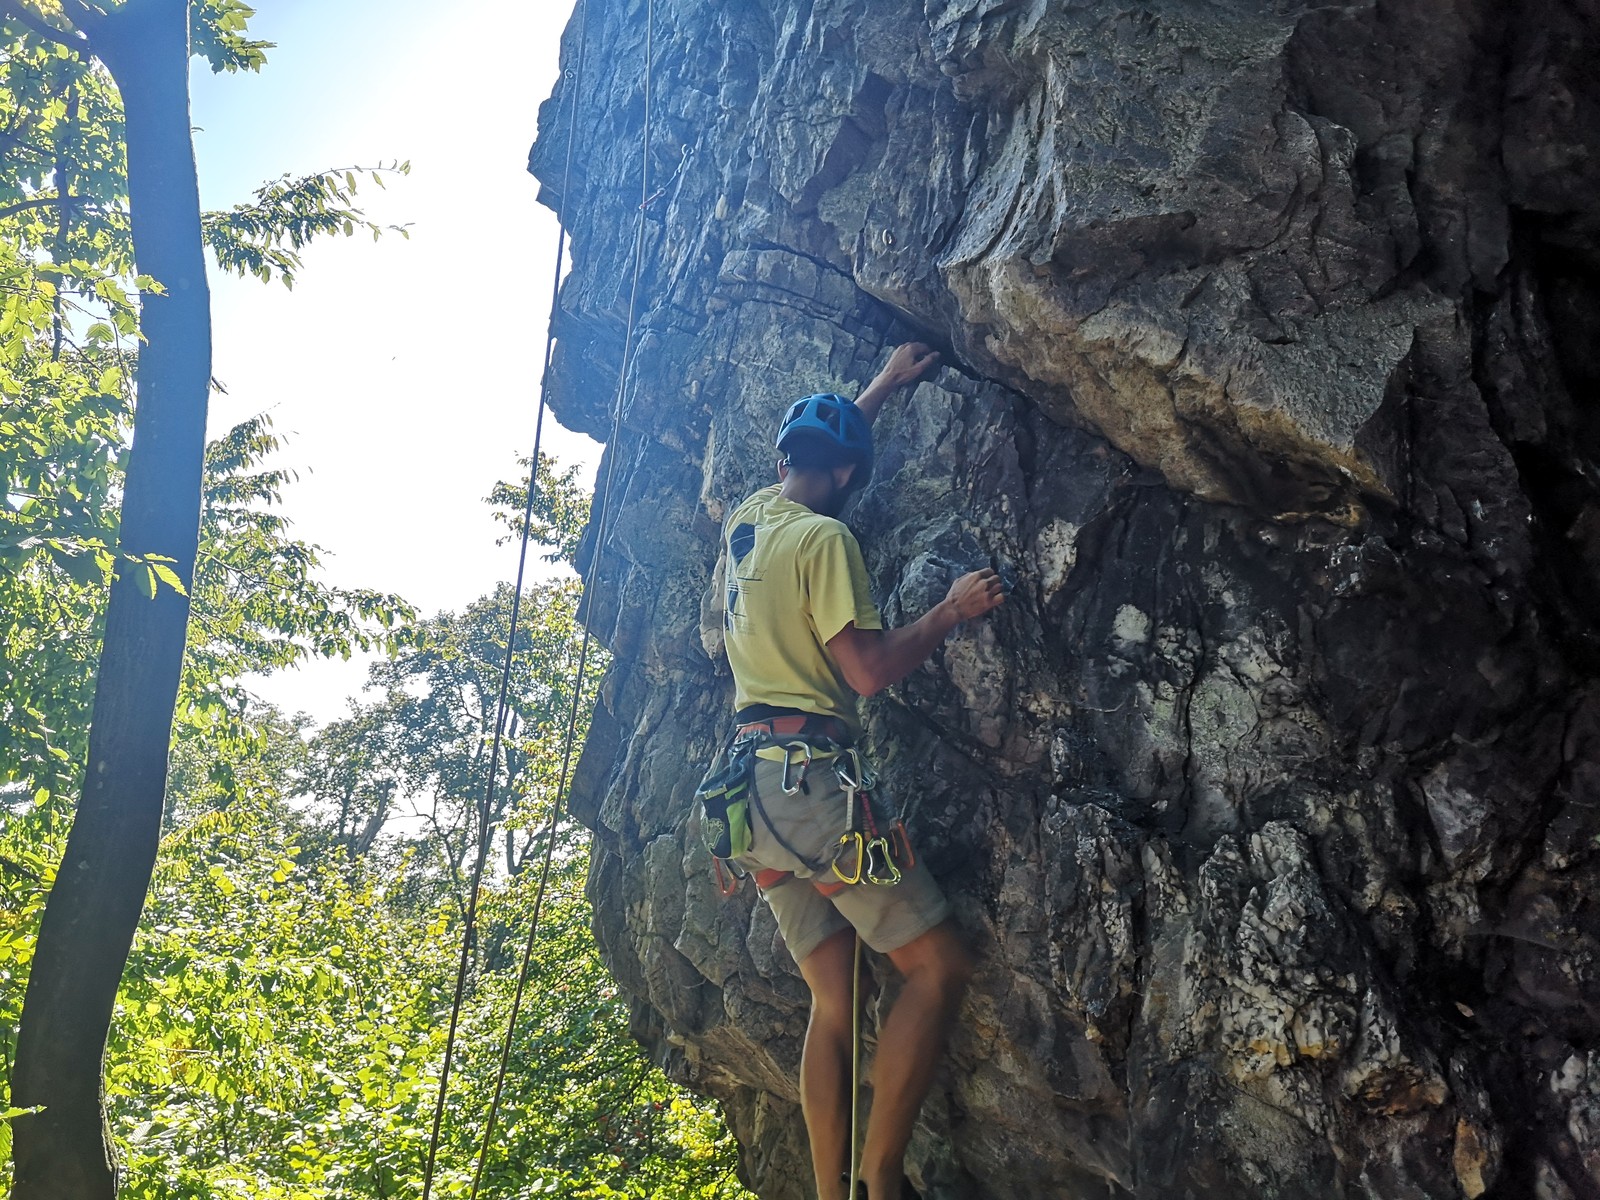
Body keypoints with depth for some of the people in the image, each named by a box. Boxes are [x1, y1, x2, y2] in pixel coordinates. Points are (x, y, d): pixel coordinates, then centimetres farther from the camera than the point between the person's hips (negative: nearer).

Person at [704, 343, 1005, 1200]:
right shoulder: (823, 536, -8)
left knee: (834, 998, 9)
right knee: (939, 967, -4)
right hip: (809, 777, -9)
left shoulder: (747, 520, 16)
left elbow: (808, 449, 36)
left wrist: (882, 386, 43)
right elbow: (869, 669, -14)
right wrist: (952, 611, 0)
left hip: (755, 788, 9)